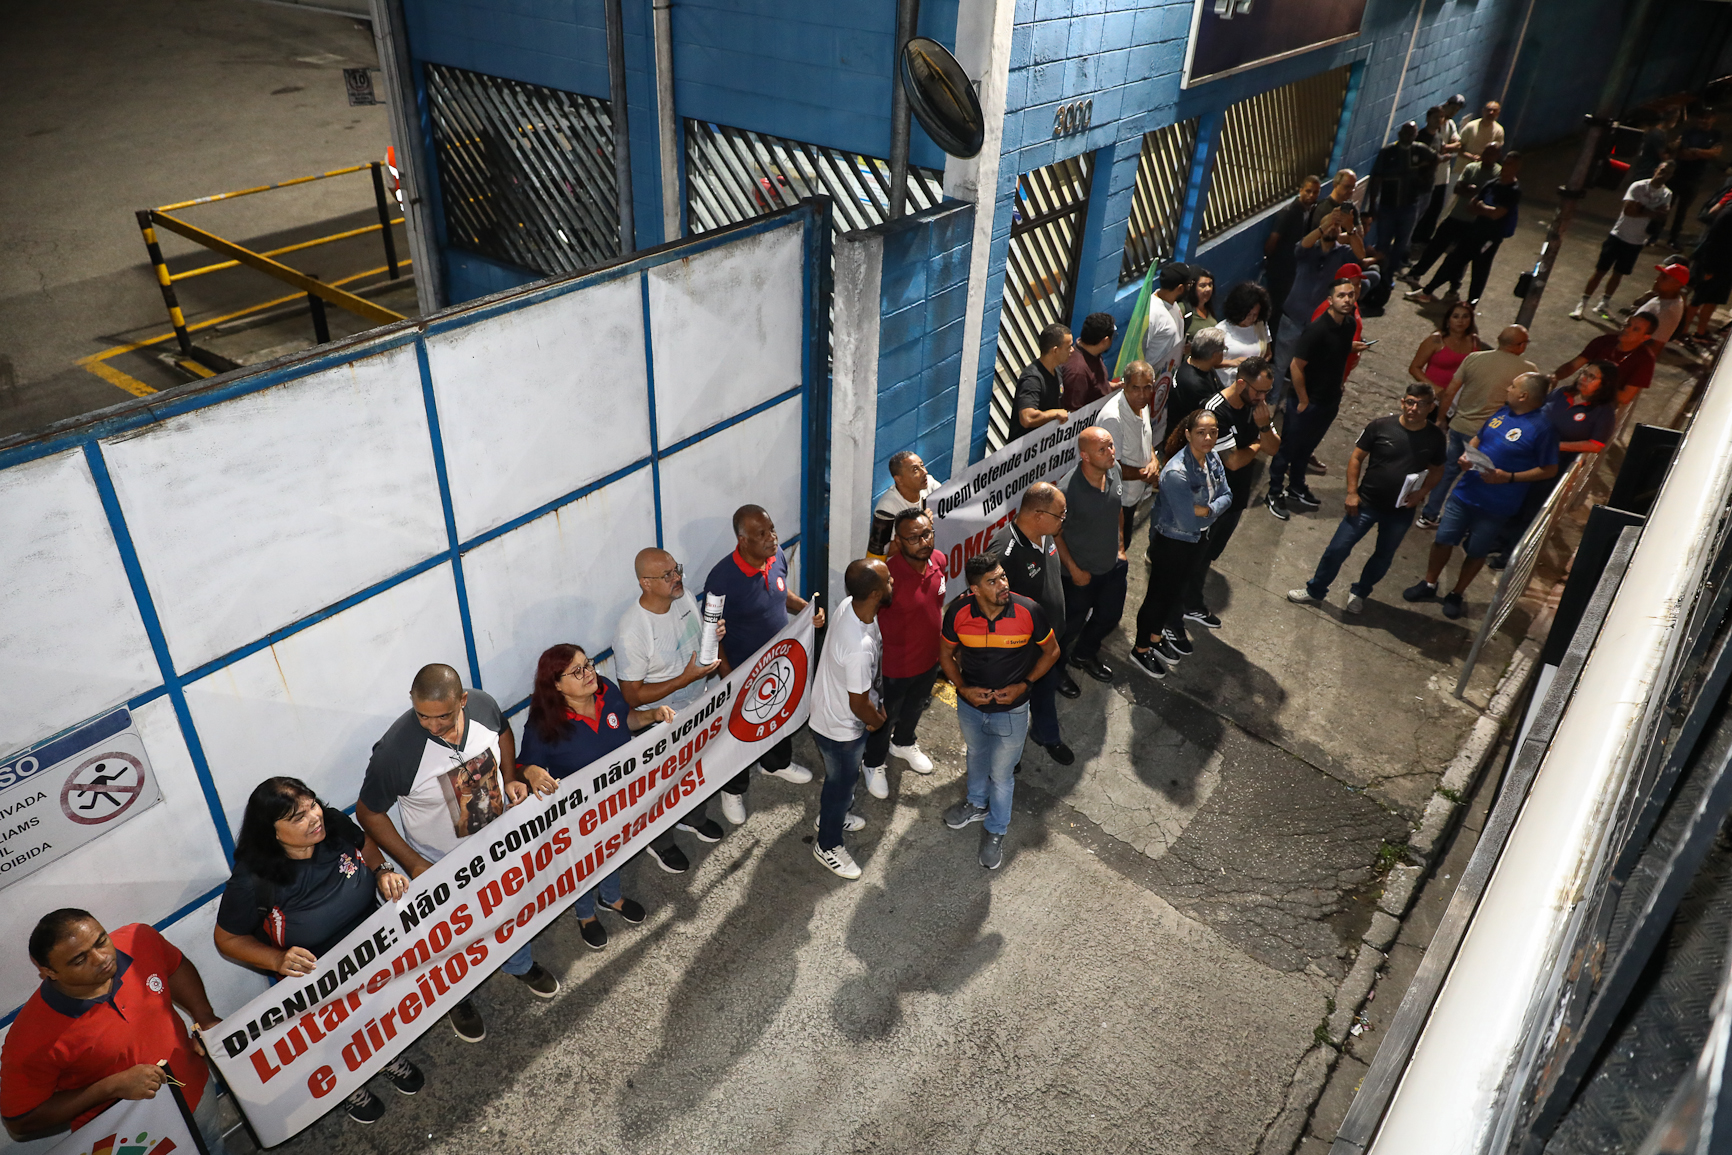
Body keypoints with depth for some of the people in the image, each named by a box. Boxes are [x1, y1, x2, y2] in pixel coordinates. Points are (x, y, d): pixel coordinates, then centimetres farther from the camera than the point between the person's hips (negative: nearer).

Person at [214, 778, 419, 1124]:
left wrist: (382, 871, -10)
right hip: (314, 974, -4)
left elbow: (364, 843, 8)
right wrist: (277, 960, -24)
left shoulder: (334, 824, -14)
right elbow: (227, 939, -10)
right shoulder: (253, 881, -24)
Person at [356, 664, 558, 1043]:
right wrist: (413, 864, -20)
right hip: (442, 862, -4)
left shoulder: (483, 704, -25)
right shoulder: (395, 749, -37)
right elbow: (369, 813, -20)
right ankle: (458, 997, 55)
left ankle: (520, 964, 62)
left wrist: (510, 778, -12)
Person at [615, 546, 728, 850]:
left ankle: (692, 817, 58)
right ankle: (659, 842, 44)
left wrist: (715, 635, -16)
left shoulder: (684, 598, -12)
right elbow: (633, 697, -28)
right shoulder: (631, 631, -34)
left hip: (697, 706, 7)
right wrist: (685, 679, -34)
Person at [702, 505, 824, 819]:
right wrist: (728, 677, -21)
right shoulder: (722, 578, -32)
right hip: (743, 670, -6)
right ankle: (733, 789, 44)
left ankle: (776, 762, 60)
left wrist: (806, 608, -10)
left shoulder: (777, 556, -13)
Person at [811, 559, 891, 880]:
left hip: (830, 708, 8)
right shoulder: (859, 648, -44)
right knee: (842, 782, 18)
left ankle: (832, 814, 60)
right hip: (841, 727, -8)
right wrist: (877, 720, -7)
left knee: (841, 777, 33)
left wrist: (875, 702, 11)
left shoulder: (851, 606, -17)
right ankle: (827, 844, 44)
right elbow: (858, 705, -29)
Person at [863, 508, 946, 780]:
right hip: (895, 664, -6)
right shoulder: (889, 575, -35)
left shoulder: (938, 559, -13)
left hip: (929, 658, 6)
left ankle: (903, 743, 63)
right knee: (885, 717, 20)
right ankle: (874, 763, 48)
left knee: (915, 706, 33)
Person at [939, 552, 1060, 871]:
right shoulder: (958, 612, -21)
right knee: (976, 757, 29)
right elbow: (947, 653, -2)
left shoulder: (1028, 611, -25)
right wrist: (963, 688, -16)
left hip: (1011, 711, -2)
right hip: (970, 706, 2)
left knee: (1001, 773, 16)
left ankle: (995, 831, 42)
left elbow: (1051, 651, -7)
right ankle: (977, 803, 59)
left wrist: (1025, 684, -18)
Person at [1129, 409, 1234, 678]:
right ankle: (1140, 650, 30)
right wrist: (1213, 510, -13)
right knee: (1159, 594, 10)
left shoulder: (1212, 459, -7)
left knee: (1175, 591, 24)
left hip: (1196, 540, 8)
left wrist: (1205, 509, -24)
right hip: (1171, 543, -8)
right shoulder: (1177, 472, -33)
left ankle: (1156, 638, 46)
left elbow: (1226, 496, -5)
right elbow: (1187, 521, -32)